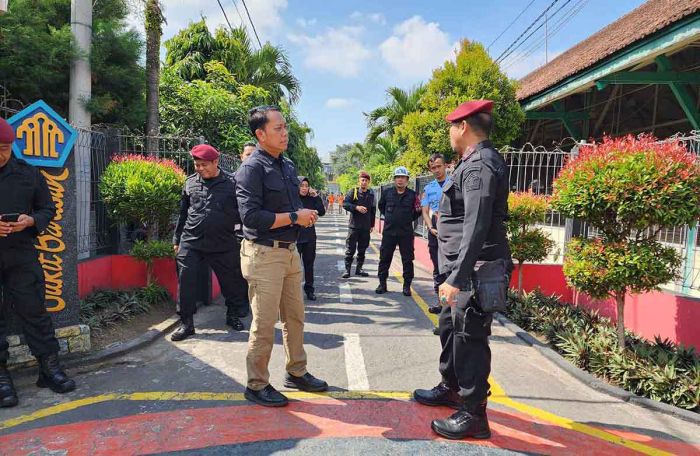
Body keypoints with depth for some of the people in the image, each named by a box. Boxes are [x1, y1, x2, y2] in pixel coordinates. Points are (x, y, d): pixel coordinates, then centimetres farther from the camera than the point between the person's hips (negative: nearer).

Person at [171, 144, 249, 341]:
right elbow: (183, 213, 16)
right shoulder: (190, 182, 8)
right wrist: (177, 240, 17)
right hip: (190, 244, 3)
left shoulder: (231, 183, -4)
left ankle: (233, 316, 31)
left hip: (223, 245, -2)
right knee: (186, 283, 1)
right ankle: (186, 323, 16)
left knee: (230, 282, 9)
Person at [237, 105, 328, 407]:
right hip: (264, 254, -8)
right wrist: (295, 217, -17)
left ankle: (296, 373, 34)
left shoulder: (287, 166, 13)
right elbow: (250, 216, -22)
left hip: (289, 251, 9)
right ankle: (257, 385, 19)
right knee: (264, 323, 1)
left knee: (295, 316, 17)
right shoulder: (252, 168, -13)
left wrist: (305, 215, -1)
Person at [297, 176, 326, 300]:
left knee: (309, 264, 12)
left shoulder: (311, 199, 3)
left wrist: (316, 196, -9)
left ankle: (309, 288, 23)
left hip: (310, 237, 3)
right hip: (295, 237, -3)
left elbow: (322, 212, -5)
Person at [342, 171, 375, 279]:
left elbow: (373, 210, 16)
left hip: (366, 227, 3)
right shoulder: (353, 192, 0)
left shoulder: (371, 194, 10)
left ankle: (359, 269, 19)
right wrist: (356, 207, -23)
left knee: (362, 249, 9)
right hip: (354, 225, -3)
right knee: (350, 249, -2)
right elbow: (345, 203, -9)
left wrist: (372, 224, 15)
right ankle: (347, 269, 5)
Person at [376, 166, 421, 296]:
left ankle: (407, 286, 13)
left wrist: (409, 219, 3)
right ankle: (382, 284, 18)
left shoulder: (412, 195, 1)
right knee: (384, 258, 6)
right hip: (389, 231, 1)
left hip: (406, 233, -1)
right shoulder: (387, 192, 4)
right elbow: (381, 206, 20)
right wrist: (387, 216, 11)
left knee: (407, 260, 3)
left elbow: (417, 211, 11)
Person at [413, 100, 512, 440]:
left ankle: (474, 415, 14)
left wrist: (458, 278, -29)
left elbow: (476, 227, -26)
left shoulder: (480, 164, -17)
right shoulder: (476, 161, 14)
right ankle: (451, 388, 39)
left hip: (475, 269, -11)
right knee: (450, 326, 21)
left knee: (469, 337, -1)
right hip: (464, 266, 11)